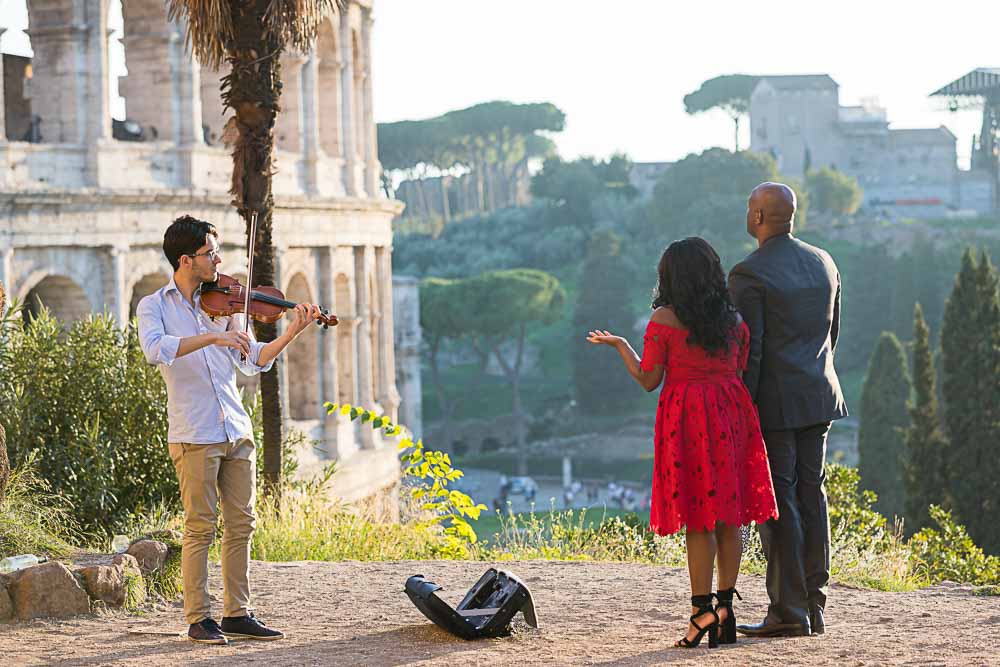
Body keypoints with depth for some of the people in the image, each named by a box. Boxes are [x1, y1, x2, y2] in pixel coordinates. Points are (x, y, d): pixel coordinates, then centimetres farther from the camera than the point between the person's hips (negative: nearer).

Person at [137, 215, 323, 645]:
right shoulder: (154, 307, 0)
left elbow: (252, 361, 10)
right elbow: (155, 349, -21)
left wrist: (291, 333, -5)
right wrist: (213, 336, -30)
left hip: (237, 431, 5)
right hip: (194, 435, -5)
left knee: (241, 524, 7)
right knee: (200, 528, -3)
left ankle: (237, 614, 14)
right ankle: (198, 619, 5)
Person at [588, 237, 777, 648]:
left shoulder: (664, 319, -4)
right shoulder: (734, 318, 9)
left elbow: (648, 380, -2)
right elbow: (743, 369, 10)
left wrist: (619, 344, 12)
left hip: (687, 418, -4)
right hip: (731, 414, 4)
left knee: (698, 519, -3)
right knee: (728, 515, 7)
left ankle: (702, 611, -6)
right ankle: (725, 607, 8)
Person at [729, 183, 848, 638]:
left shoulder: (748, 273, -13)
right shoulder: (823, 263, 10)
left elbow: (749, 350, -16)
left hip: (773, 402, -7)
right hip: (819, 397, 7)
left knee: (777, 503, -3)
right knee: (811, 495, 10)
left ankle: (789, 612, -2)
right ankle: (814, 607, 14)